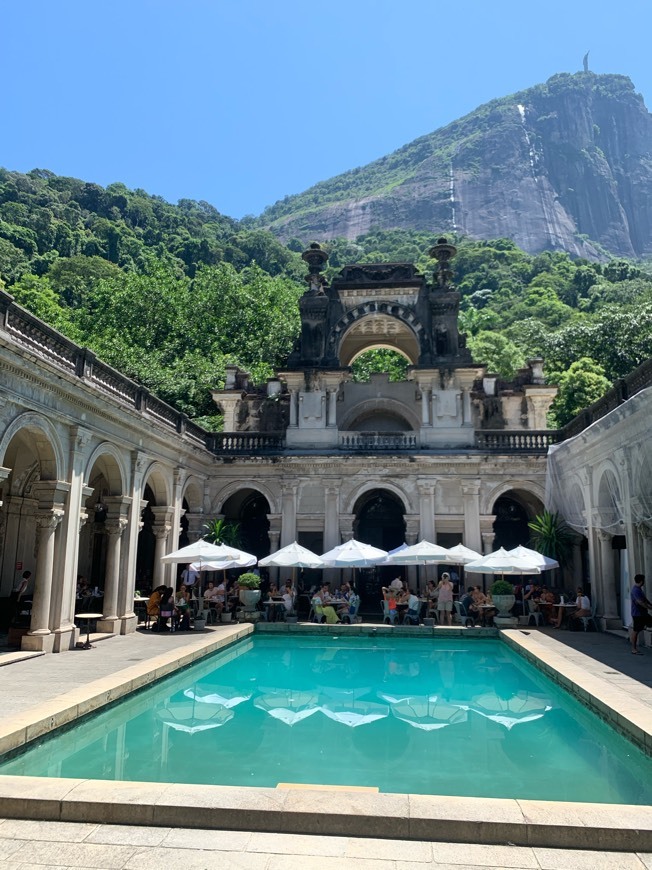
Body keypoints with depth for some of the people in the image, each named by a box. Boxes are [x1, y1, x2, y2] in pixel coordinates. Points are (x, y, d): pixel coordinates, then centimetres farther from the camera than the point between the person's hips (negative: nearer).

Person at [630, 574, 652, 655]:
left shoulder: (639, 589, 12)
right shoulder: (636, 590, -21)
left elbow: (644, 599, 20)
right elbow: (640, 602, -27)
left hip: (643, 613, 10)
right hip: (637, 614, -10)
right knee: (636, 631, -1)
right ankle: (634, 649, 7)